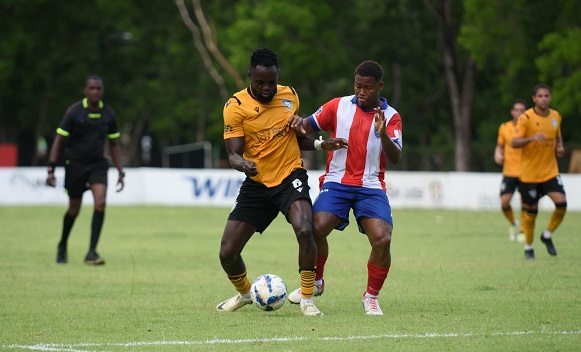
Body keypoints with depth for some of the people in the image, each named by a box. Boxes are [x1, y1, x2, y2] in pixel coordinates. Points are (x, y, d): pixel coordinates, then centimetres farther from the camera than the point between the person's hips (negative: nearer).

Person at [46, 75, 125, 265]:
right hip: (75, 164, -2)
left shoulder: (108, 114, 0)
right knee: (74, 209, 7)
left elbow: (114, 145, 10)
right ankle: (62, 246, 35)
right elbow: (59, 141, -6)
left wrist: (120, 173, 6)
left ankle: (92, 253, -15)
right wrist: (51, 170, -12)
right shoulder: (74, 112, -10)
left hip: (98, 164, 2)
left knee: (100, 203, -19)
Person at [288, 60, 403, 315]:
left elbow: (395, 158, -8)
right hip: (337, 181, 0)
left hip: (371, 186, 0)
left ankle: (371, 297, 3)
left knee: (382, 239, -21)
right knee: (316, 228, -24)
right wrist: (299, 124, -12)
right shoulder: (339, 106, 6)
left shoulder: (391, 117, 2)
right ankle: (315, 282, 4)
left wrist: (383, 134, -27)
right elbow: (310, 126, 12)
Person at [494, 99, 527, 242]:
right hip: (509, 171, 1)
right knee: (504, 202, -8)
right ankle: (513, 224, 18)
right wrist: (498, 154, -5)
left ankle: (522, 231, 11)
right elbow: (500, 146, 16)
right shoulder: (504, 127, 3)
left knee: (525, 202, -5)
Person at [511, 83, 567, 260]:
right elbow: (514, 142, -18)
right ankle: (528, 247, 24)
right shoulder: (526, 118, -12)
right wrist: (532, 138, -35)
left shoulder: (556, 116, 5)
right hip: (529, 172, -4)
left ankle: (547, 235, 11)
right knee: (531, 211, 3)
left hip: (551, 171, 4)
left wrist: (560, 147, 0)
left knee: (561, 204, -14)